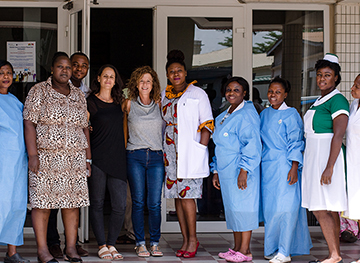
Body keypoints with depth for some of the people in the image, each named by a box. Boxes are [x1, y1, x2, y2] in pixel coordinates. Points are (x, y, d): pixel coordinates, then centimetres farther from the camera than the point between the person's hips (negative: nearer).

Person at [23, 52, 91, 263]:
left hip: (75, 158, 4)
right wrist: (33, 155, -14)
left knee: (73, 202, 2)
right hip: (46, 156, -4)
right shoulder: (39, 91, 1)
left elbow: (84, 128, 16)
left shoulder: (78, 95, 15)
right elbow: (29, 124, -5)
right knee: (43, 202, -4)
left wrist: (88, 158, 11)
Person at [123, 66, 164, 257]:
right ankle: (140, 244, 7)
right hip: (135, 157, -1)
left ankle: (154, 243, 7)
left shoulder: (159, 105, 8)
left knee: (155, 203, -3)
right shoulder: (129, 104, 3)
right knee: (138, 202, -1)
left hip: (156, 157, 1)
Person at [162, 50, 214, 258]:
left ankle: (193, 238, 0)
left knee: (187, 195, -10)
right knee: (177, 195, 4)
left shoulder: (198, 94, 0)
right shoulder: (165, 95, 14)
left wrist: (200, 151, -11)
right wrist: (162, 152, 9)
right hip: (171, 152, 5)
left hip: (191, 152, -5)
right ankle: (186, 240, 9)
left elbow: (207, 124, -2)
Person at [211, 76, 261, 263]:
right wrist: (216, 172, 21)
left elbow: (252, 144, -16)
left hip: (240, 170, -9)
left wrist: (244, 170, -21)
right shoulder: (223, 117, 18)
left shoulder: (247, 114, -9)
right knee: (232, 207, 10)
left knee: (242, 205, -7)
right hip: (226, 170, 9)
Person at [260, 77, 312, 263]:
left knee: (284, 207, -9)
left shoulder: (291, 114, -5)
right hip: (267, 167, 6)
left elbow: (296, 143, -8)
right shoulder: (264, 114, 14)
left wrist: (294, 167, -15)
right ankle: (273, 248, 16)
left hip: (284, 166, -6)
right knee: (269, 207, 6)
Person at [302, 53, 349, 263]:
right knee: (330, 210, 8)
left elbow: (338, 136, -19)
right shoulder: (320, 101, 17)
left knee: (321, 209, -11)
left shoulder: (338, 100, -11)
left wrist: (329, 167, -25)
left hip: (328, 156, -9)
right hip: (314, 157, 9)